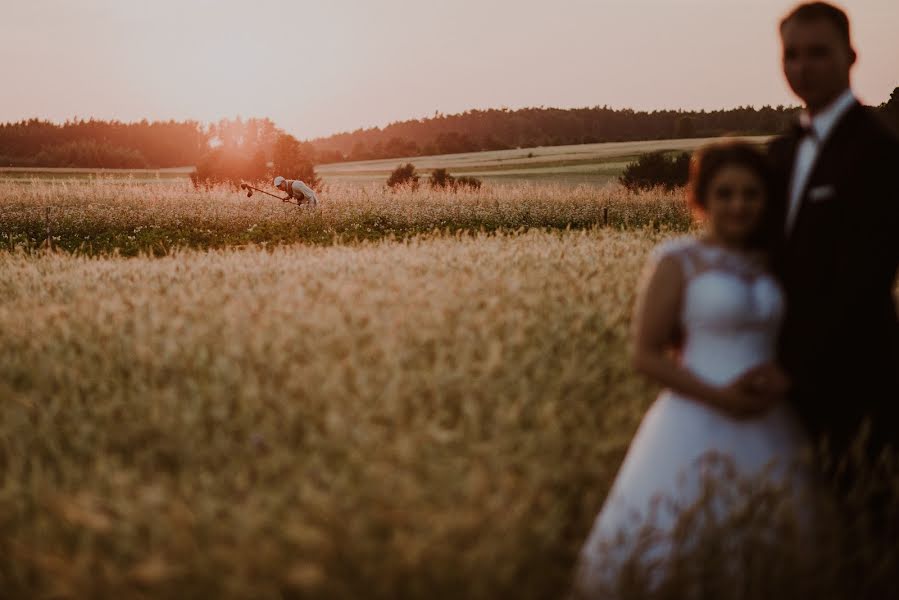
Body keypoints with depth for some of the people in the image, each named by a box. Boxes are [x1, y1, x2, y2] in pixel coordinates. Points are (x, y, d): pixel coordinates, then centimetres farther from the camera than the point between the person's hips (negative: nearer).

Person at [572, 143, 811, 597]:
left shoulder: (775, 264, 10)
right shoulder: (678, 263, -4)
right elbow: (646, 355, -6)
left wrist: (783, 377, -7)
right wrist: (720, 396, -17)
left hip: (769, 429, 5)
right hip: (698, 426, -5)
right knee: (667, 547, -4)